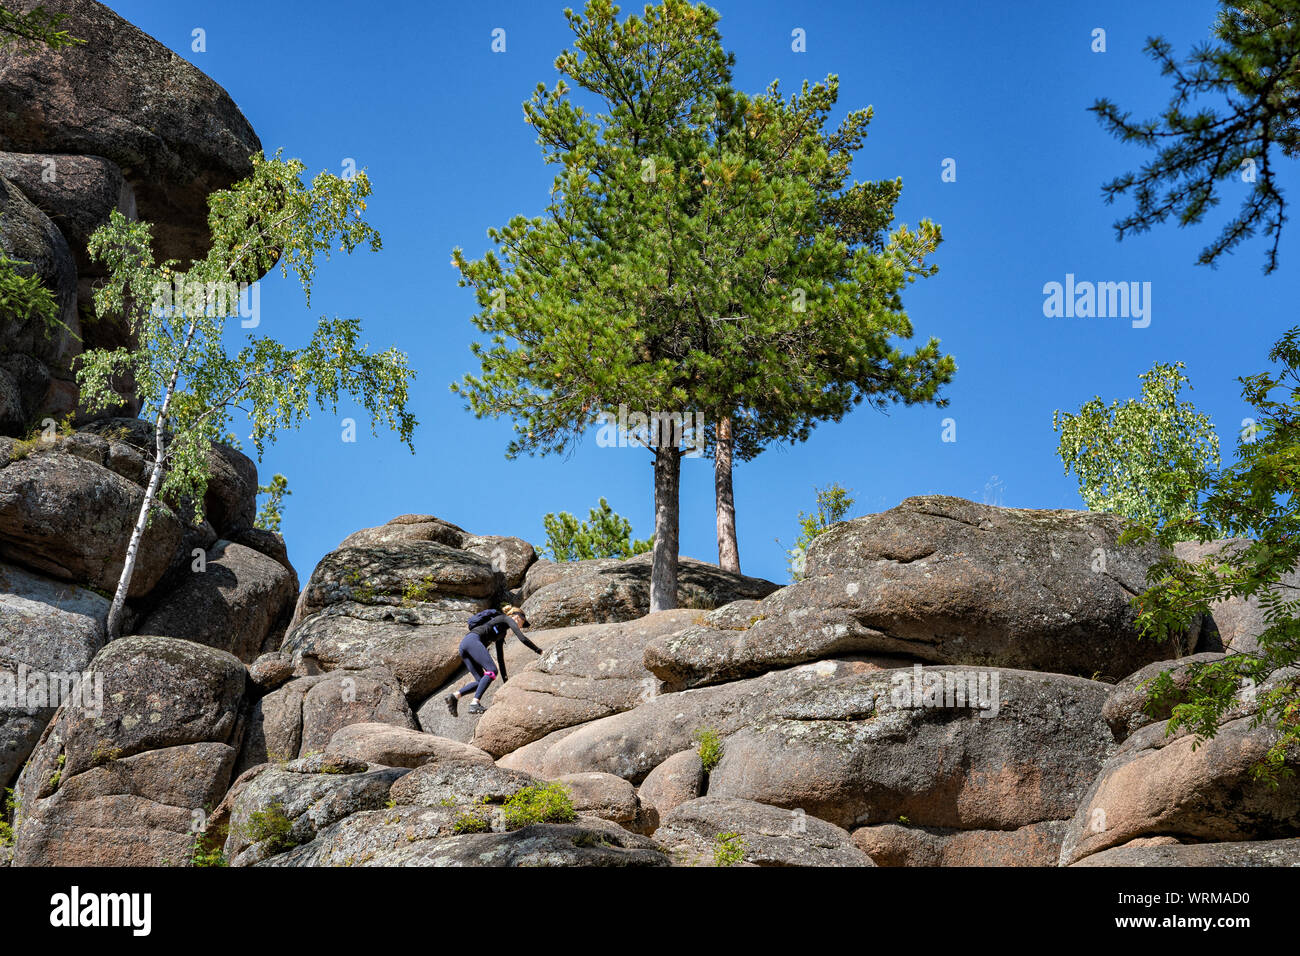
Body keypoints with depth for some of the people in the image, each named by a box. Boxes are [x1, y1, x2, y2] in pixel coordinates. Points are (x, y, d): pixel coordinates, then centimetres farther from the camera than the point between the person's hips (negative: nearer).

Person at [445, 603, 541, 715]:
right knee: (492, 670, -18)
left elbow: (500, 657, 38)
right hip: (472, 640, -9)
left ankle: (454, 696, -11)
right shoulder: (507, 619, 11)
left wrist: (505, 679, 38)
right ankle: (475, 703, -29)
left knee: (481, 681, 2)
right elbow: (522, 638, -3)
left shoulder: (502, 633, 34)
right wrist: (539, 651, 1)